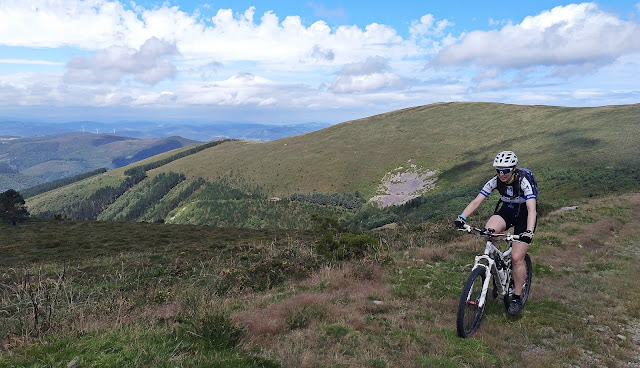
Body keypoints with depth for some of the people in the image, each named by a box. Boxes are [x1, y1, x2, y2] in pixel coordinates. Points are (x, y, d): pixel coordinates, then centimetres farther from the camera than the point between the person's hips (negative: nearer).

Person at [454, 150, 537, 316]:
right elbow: (476, 201, -19)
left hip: (524, 217, -3)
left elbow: (532, 209, -36)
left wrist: (529, 232, -51)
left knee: (516, 258, -11)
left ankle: (517, 298, 7)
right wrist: (462, 217, -35)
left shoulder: (524, 182, -26)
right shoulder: (495, 181, -14)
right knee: (488, 230, -31)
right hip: (506, 211, 4)